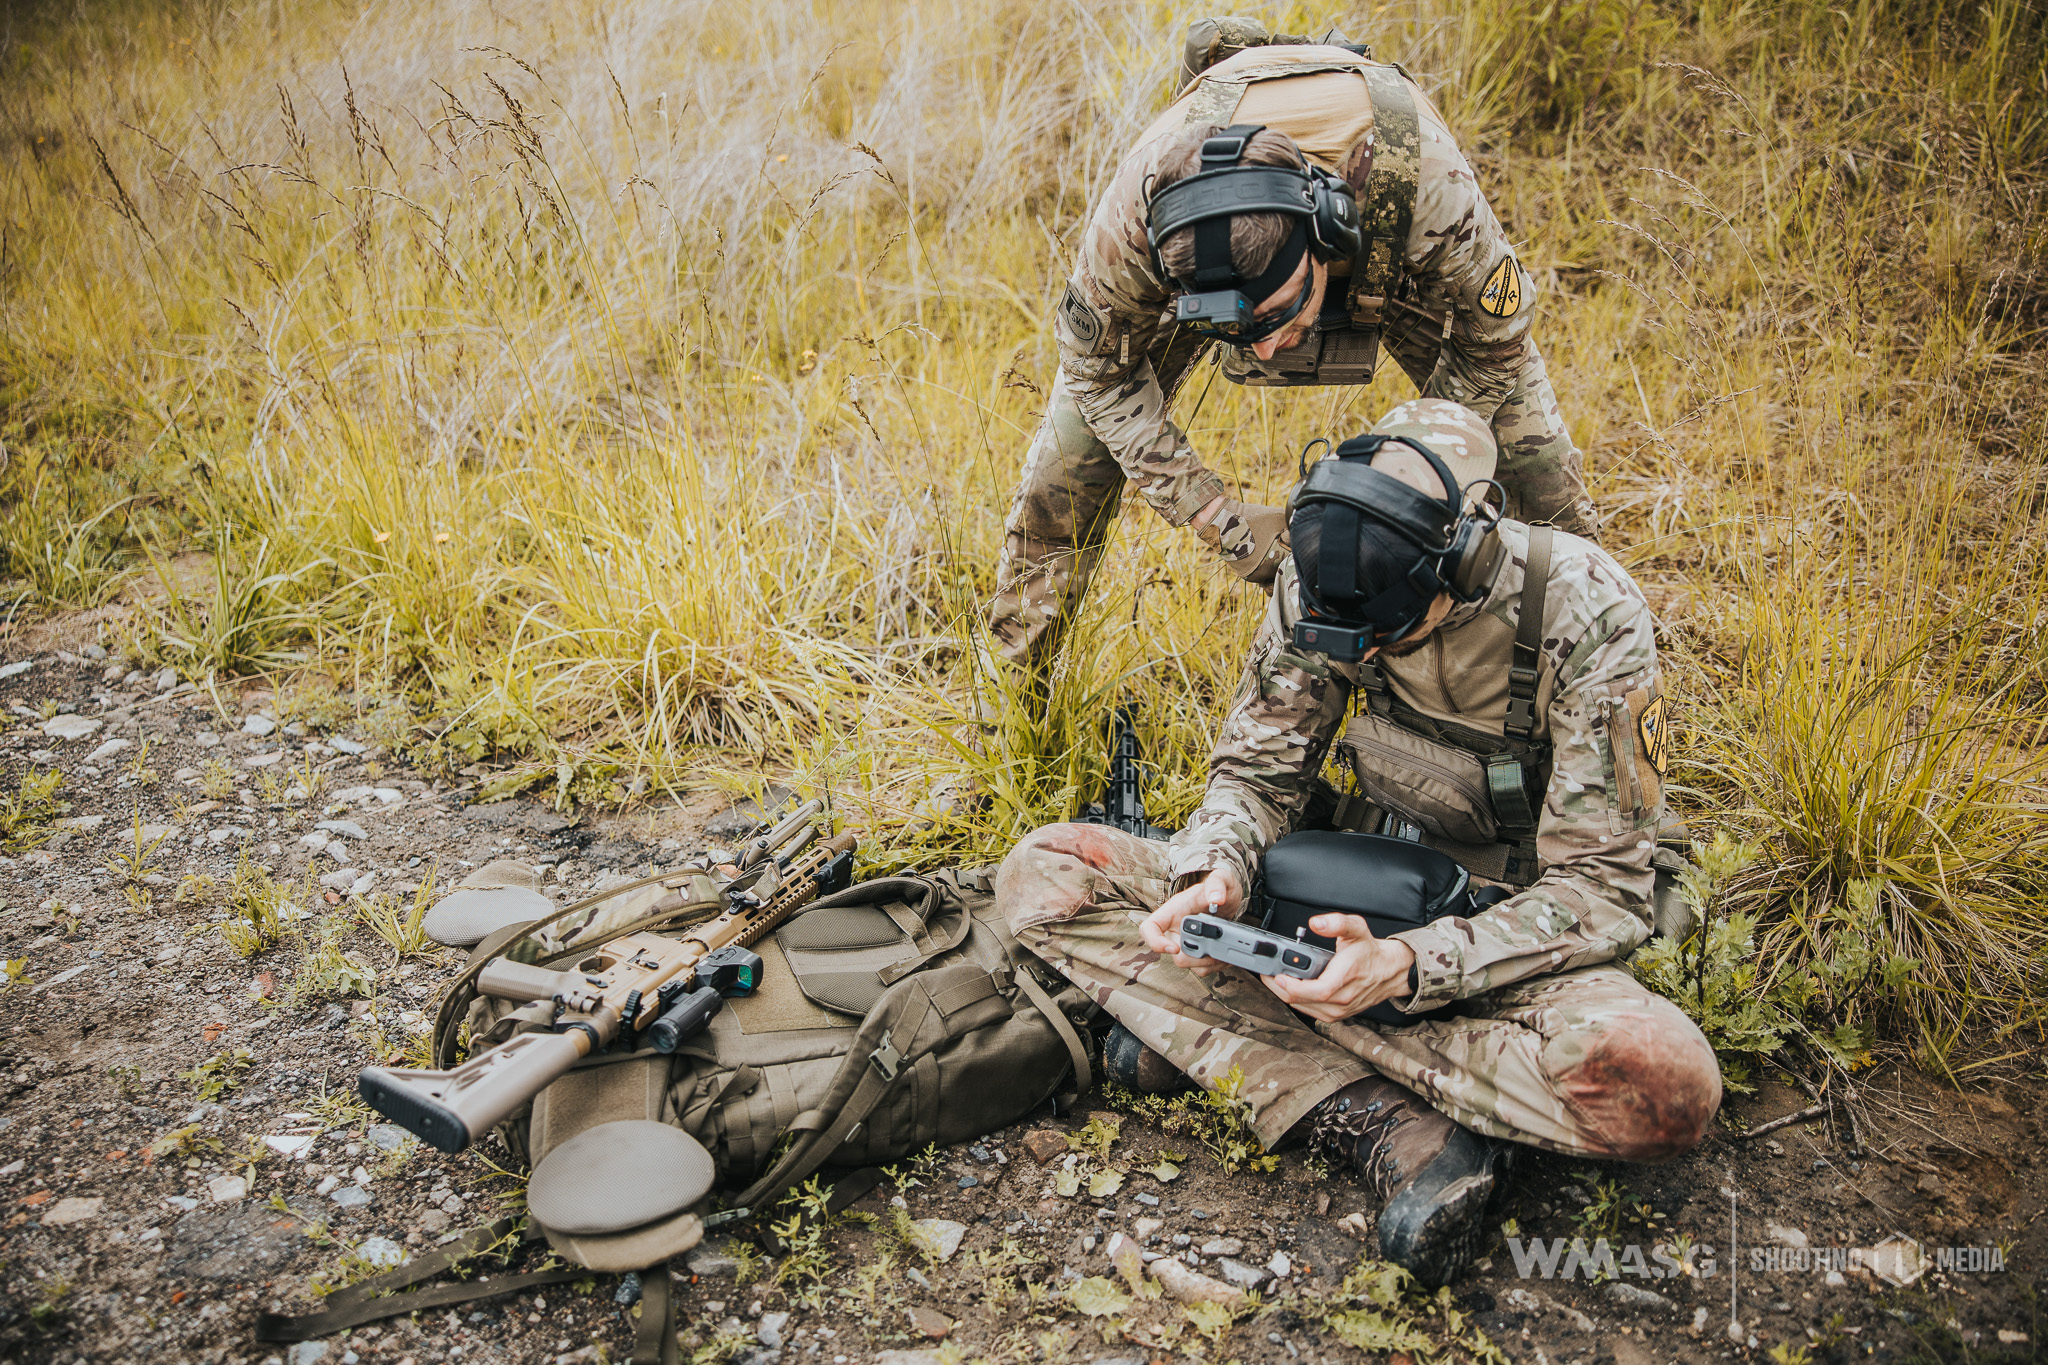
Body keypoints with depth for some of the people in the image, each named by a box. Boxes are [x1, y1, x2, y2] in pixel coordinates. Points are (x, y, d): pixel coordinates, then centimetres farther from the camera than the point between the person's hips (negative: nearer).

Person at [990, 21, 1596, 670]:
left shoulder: (1426, 181, -44)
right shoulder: (1139, 202, -43)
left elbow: (1492, 339, -23)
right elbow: (1097, 362, -24)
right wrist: (1216, 516, -29)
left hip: (1387, 249, 0)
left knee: (1519, 422, -7)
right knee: (1080, 429, -6)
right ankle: (1014, 668, 15)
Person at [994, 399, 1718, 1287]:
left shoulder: (1585, 611, -24)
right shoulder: (1323, 581, -13)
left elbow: (1600, 891, -21)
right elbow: (1259, 770, -2)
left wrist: (1406, 969, -35)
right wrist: (1214, 877, -25)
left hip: (1507, 931, -3)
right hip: (1361, 890, 4)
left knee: (1662, 1089, -38)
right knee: (1043, 874, -13)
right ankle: (1393, 1126, -23)